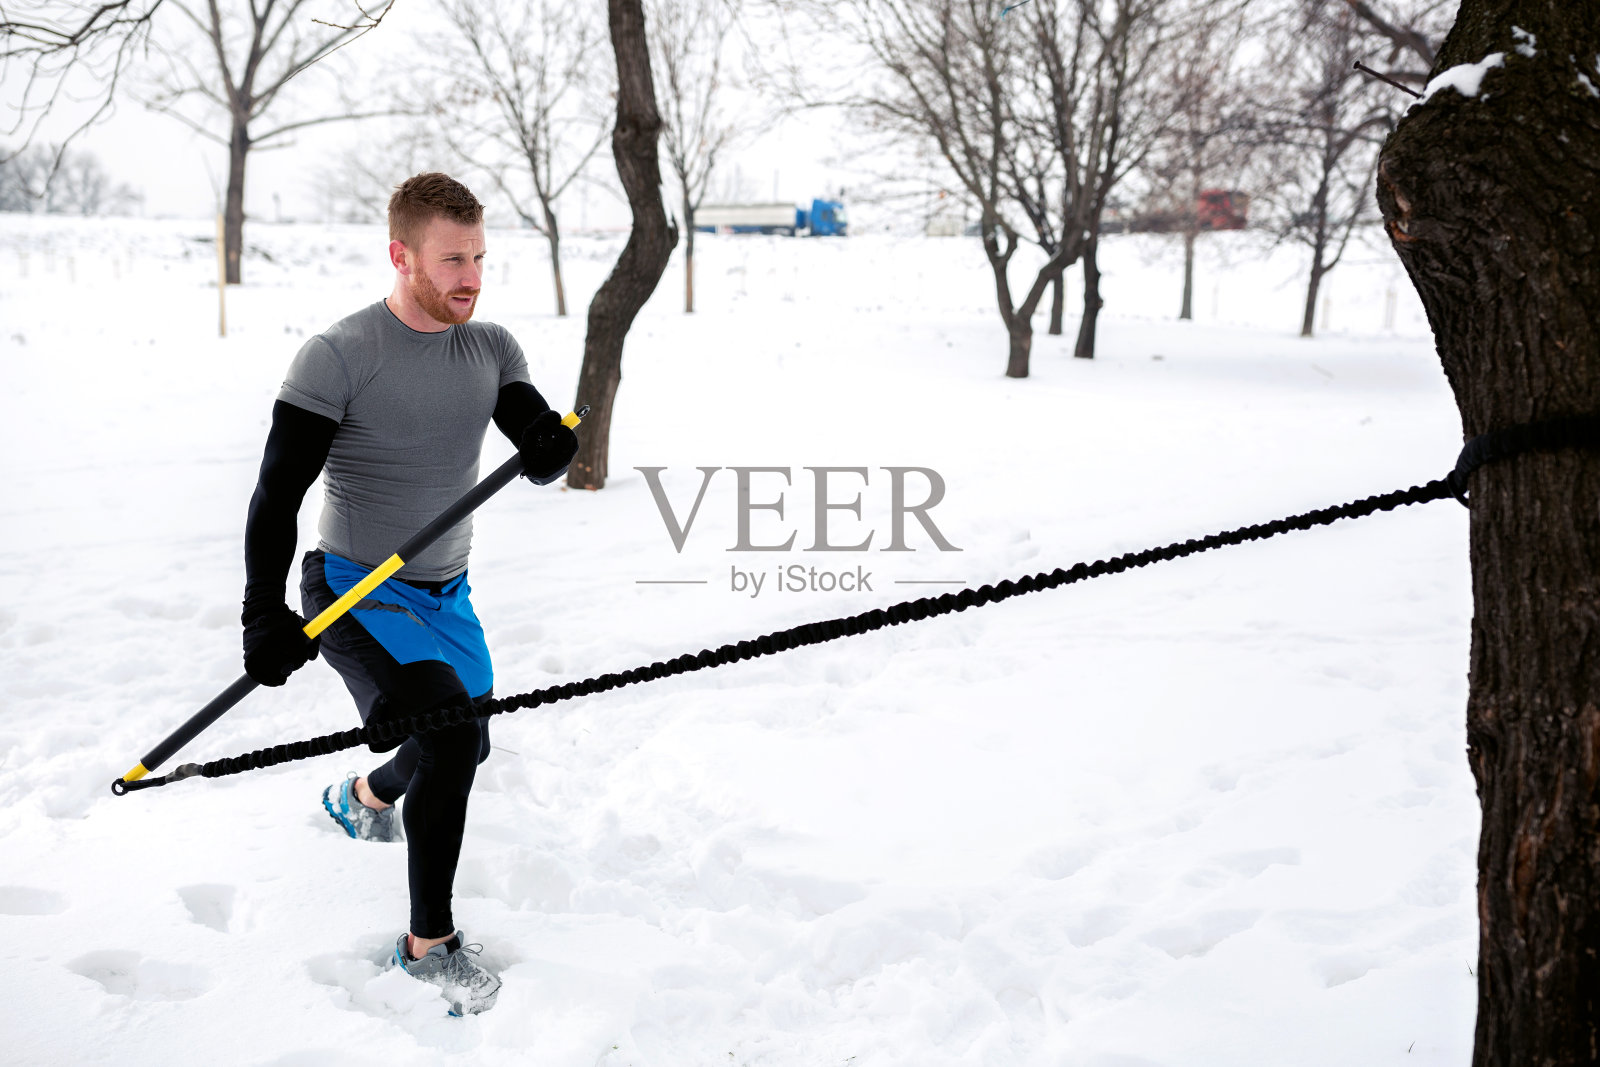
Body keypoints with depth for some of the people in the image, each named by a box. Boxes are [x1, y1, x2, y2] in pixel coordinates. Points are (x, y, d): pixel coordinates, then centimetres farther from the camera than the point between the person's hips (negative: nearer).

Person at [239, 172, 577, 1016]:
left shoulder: (492, 350, -1)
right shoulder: (338, 357, -18)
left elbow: (540, 458, -8)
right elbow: (277, 495, -17)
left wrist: (551, 447, -32)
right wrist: (264, 615, -25)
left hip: (444, 594, 7)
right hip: (355, 593, -7)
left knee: (461, 747, 21)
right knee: (450, 729, -25)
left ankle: (364, 797, 57)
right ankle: (429, 943, -7)